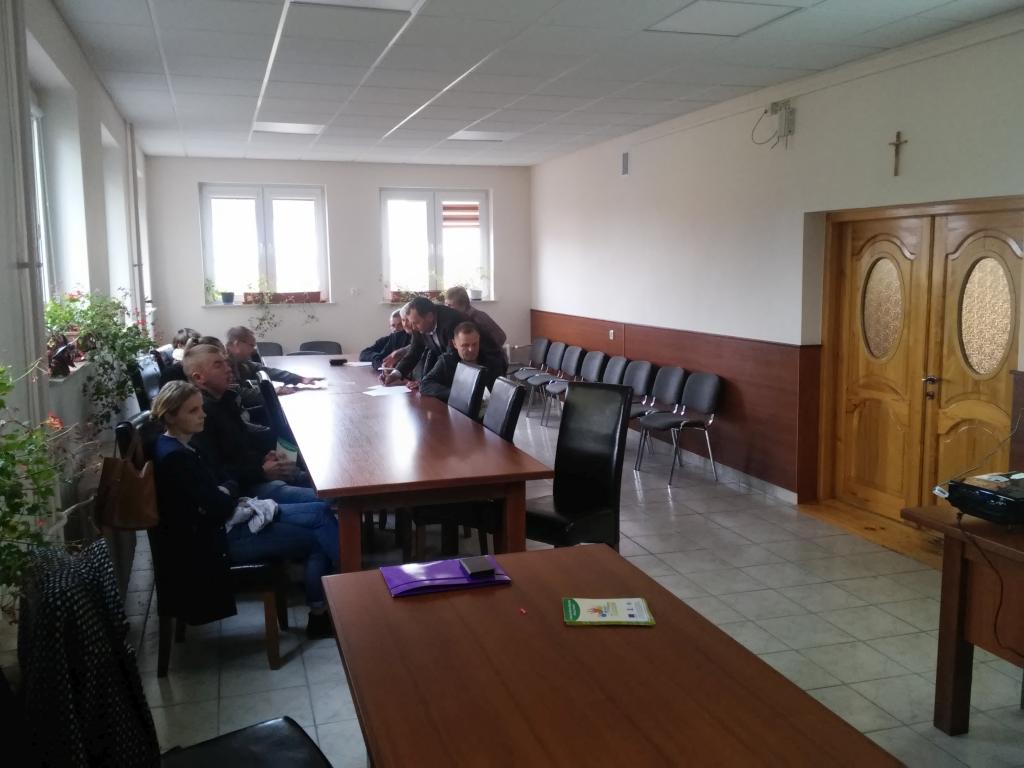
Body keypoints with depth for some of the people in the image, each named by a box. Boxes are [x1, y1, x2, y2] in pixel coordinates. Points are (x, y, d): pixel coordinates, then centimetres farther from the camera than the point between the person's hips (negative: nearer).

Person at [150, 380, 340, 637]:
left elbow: (224, 481, 13)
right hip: (217, 538, -10)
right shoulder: (174, 457, -23)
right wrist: (230, 496, -3)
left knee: (320, 512, 0)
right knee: (317, 538, -7)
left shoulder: (184, 446, 8)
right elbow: (220, 508, -23)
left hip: (225, 521, 10)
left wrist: (225, 492, -9)